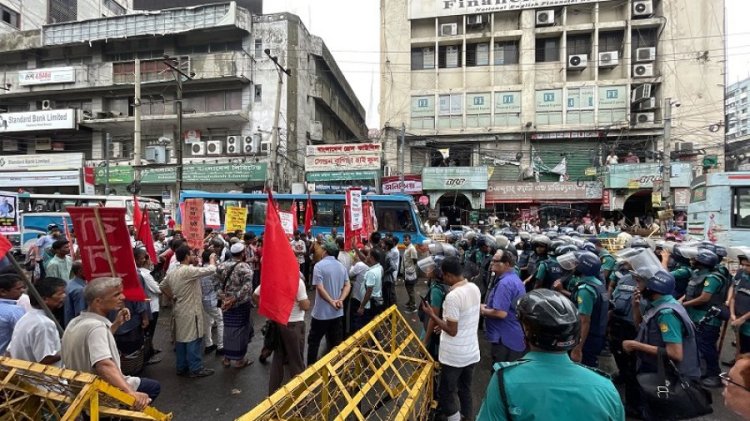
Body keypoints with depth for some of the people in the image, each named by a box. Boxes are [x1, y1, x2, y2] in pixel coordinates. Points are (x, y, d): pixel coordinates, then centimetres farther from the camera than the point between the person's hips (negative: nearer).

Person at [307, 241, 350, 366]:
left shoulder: (319, 265, -13)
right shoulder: (341, 266, 7)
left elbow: (320, 288, -20)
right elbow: (347, 286, 3)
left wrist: (331, 302, -16)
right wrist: (340, 300, -8)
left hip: (322, 312, -5)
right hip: (337, 312, 6)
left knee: (314, 341, 9)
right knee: (335, 341, 14)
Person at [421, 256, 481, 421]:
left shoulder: (453, 296, -27)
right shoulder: (475, 288, -2)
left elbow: (452, 331, -22)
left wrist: (432, 315, -13)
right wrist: (444, 325, 17)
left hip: (454, 356, -8)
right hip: (471, 352, 8)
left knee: (446, 394, 10)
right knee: (465, 390, 23)